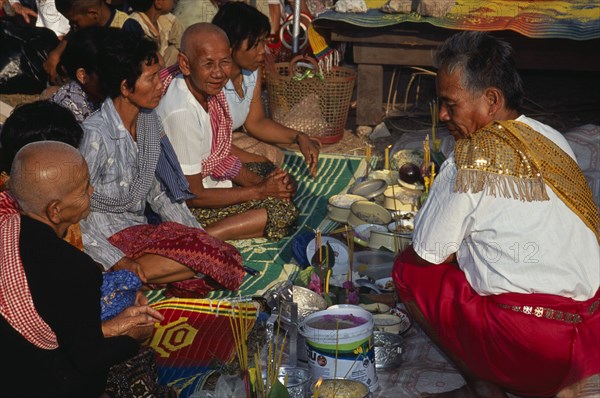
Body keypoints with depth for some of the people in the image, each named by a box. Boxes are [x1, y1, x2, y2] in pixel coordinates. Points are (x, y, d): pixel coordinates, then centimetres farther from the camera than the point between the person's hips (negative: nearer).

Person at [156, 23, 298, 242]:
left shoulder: (211, 91, -3)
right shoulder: (181, 113, -28)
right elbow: (192, 196, -22)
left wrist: (260, 182, -7)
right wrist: (260, 191, -14)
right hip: (181, 207, -9)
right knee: (283, 210, -14)